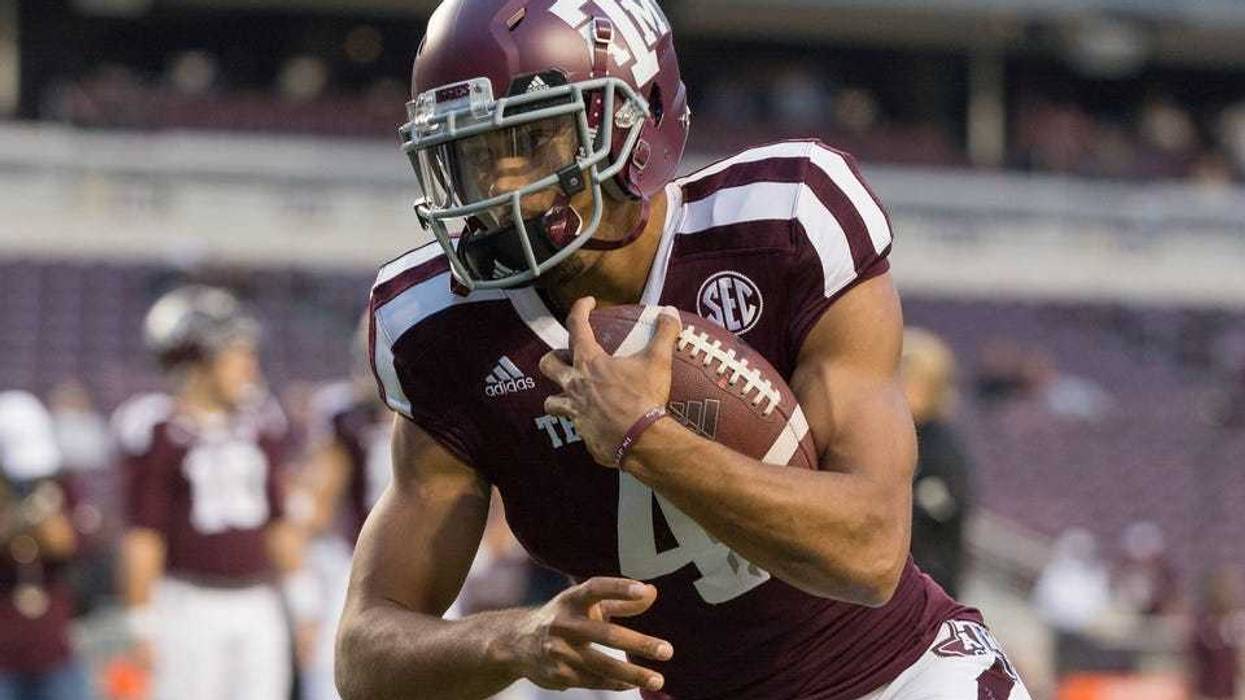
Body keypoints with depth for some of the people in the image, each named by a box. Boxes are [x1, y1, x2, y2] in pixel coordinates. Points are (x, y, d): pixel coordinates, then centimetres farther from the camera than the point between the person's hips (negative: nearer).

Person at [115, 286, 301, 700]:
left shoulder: (260, 423, 9)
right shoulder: (158, 432, -9)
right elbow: (143, 537, -10)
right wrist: (143, 625, -11)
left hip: (258, 606, 6)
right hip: (188, 604, -6)